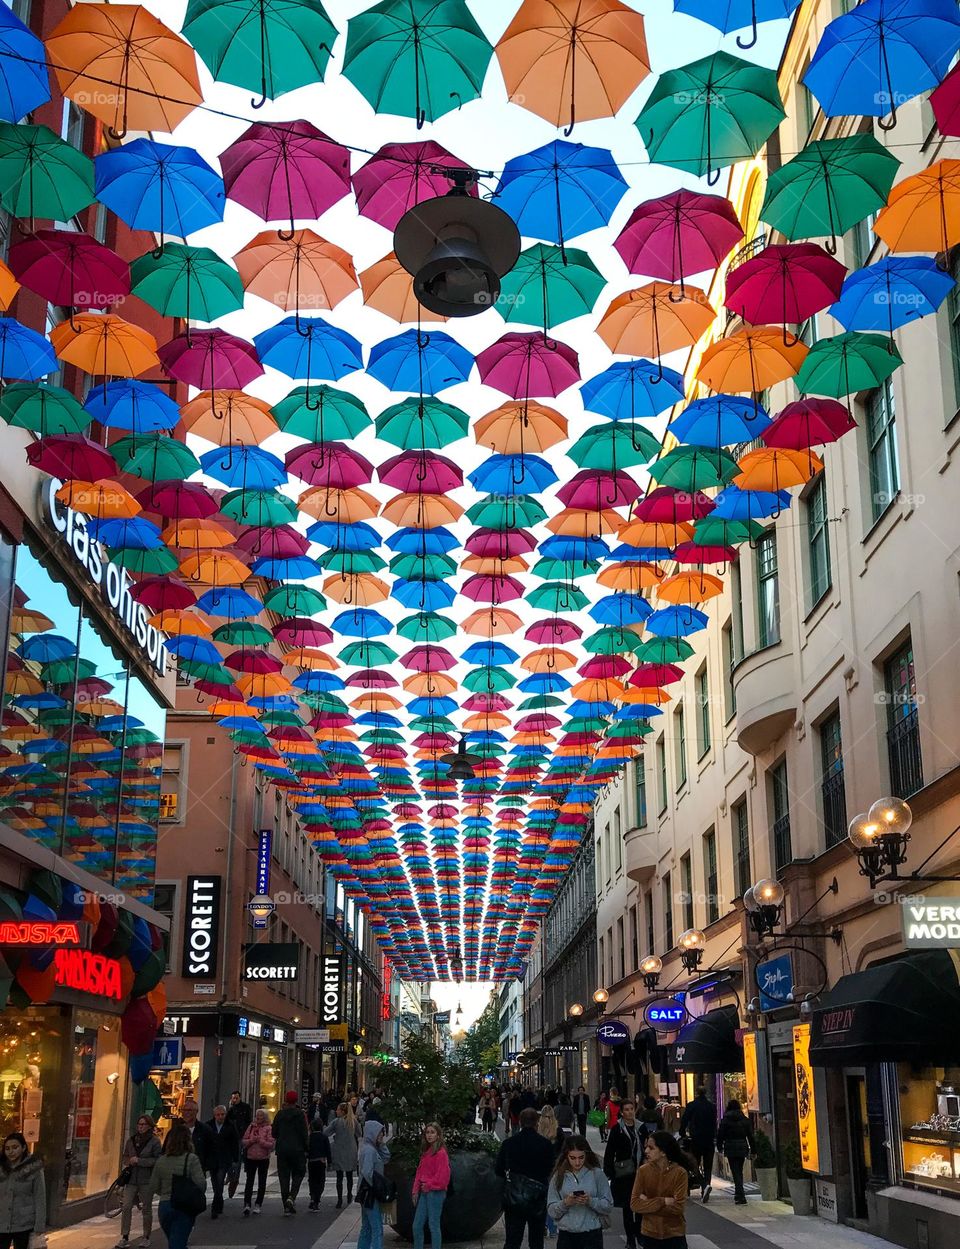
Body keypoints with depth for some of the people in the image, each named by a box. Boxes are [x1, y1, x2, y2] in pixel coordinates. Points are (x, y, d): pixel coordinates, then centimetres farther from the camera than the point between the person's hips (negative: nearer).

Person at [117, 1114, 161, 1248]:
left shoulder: (155, 1141, -5)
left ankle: (146, 1237, 18)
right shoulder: (131, 1140, 9)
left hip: (146, 1181, -4)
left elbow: (157, 1160, -13)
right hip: (131, 1179, 4)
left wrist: (139, 1161, -16)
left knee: (146, 1209, 6)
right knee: (126, 1207, -5)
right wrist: (125, 1165, 2)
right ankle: (124, 1237, 2)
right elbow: (125, 1156, 23)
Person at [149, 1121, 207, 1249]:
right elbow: (201, 1184, -16)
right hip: (184, 1207, -4)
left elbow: (154, 1187, 4)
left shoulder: (160, 1160, 1)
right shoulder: (191, 1159, -12)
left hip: (164, 1206, 4)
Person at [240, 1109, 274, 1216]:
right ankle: (247, 1204, -16)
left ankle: (258, 1205, 17)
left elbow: (271, 1144, -10)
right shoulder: (251, 1127, 8)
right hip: (251, 1158, 2)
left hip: (263, 1159, -2)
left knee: (262, 1182, 7)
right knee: (249, 1181, -8)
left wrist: (260, 1141, -21)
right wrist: (251, 1140, -11)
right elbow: (243, 1142, 8)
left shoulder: (268, 1129, -4)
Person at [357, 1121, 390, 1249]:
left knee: (367, 1227, 16)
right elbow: (367, 1172, -27)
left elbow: (386, 1158, 12)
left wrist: (380, 1144, 0)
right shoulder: (369, 1150, -20)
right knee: (377, 1228, -7)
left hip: (366, 1194, 10)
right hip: (371, 1194, -10)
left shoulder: (373, 1148, 10)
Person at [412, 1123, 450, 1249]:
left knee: (434, 1225, -3)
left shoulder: (441, 1152, -11)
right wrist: (416, 1190, 8)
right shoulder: (426, 1152, 15)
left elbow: (443, 1175, -17)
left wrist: (428, 1185, -9)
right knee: (417, 1226, 9)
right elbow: (420, 1172, 16)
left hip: (435, 1192, -8)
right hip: (424, 1192, 8)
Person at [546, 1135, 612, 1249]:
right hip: (566, 1235, 2)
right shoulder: (559, 1176, 2)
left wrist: (591, 1201, -17)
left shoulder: (596, 1173, -1)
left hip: (592, 1235, -2)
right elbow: (551, 1211, 1)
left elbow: (608, 1206, -1)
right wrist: (565, 1203, -17)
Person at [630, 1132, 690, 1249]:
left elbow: (677, 1207, -18)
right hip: (649, 1234, 3)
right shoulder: (643, 1171, -5)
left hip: (674, 1234, -2)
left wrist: (648, 1204, -15)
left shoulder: (680, 1173, -12)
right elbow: (634, 1204, -10)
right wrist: (663, 1201, -18)